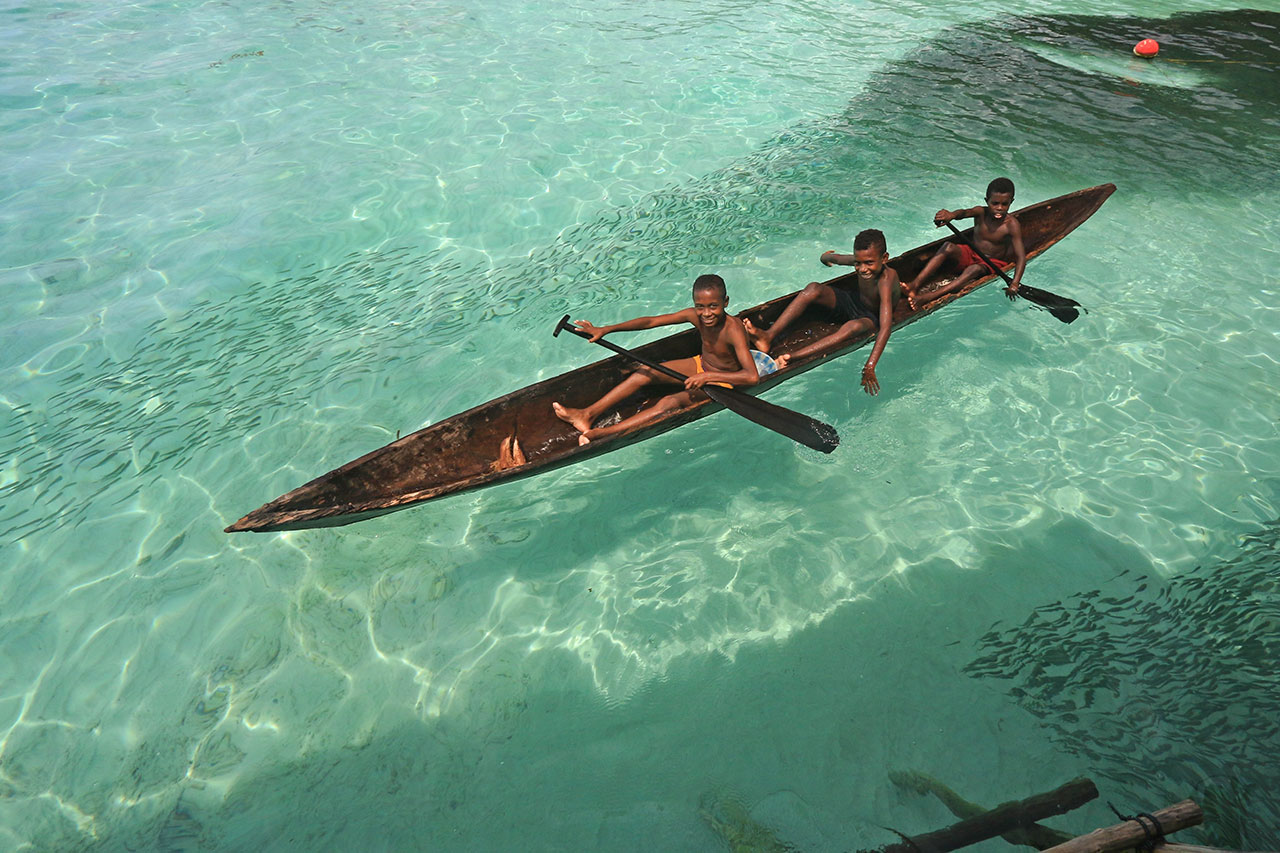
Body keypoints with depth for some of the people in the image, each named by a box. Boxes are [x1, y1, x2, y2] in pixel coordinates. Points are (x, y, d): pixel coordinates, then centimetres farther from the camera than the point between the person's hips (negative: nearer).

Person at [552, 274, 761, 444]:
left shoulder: (733, 330, -32)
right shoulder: (695, 316, -15)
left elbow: (752, 376, -42)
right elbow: (651, 321, -9)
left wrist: (707, 376, -45)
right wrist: (605, 329, -11)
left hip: (723, 380, -7)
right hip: (700, 364, 7)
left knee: (670, 402, -28)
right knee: (646, 372, -7)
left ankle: (602, 433, -31)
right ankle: (588, 414, -11)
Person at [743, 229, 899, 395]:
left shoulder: (886, 280, -35)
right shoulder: (861, 260, -17)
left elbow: (885, 327, -45)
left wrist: (870, 366, -55)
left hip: (872, 318, -6)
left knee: (854, 325, -42)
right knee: (813, 288, -18)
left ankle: (791, 357, -52)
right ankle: (769, 335, -32)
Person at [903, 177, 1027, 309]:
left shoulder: (1011, 225, -16)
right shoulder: (981, 213, -8)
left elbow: (1021, 257, -24)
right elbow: (966, 212, -33)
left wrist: (1014, 284, -39)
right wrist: (952, 214, -59)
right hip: (971, 255, 4)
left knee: (975, 268, -37)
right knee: (948, 247, -24)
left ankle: (928, 297, -51)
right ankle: (916, 284, -42)